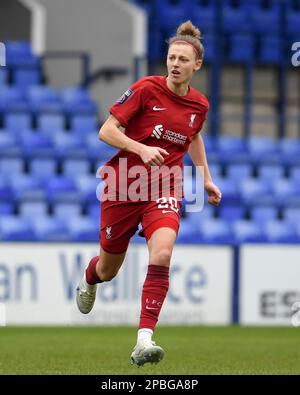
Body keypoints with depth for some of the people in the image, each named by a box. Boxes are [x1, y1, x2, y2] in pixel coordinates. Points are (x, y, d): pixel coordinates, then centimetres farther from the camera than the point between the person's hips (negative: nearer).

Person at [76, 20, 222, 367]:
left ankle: (144, 340, -31)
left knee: (162, 254, -27)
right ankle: (89, 278, 54)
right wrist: (142, 148, -28)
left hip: (164, 189, 2)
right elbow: (106, 131, -14)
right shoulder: (146, 89, -12)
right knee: (108, 270, 13)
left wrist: (206, 178, 24)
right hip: (123, 185, -2)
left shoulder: (199, 105, 2)